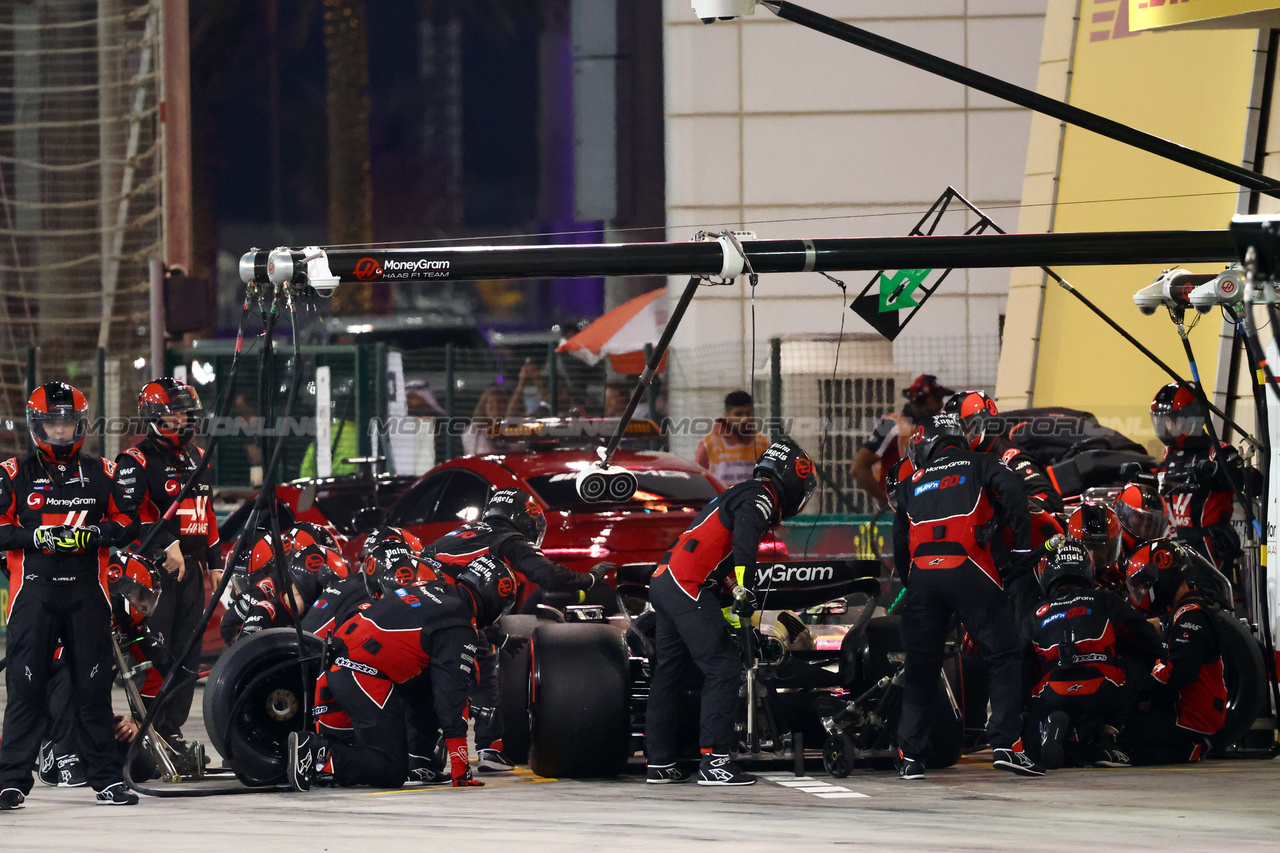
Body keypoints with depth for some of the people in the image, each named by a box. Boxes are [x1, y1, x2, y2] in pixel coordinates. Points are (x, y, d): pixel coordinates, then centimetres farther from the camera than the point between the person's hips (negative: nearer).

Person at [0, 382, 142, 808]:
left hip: (87, 592, 2)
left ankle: (106, 777, 11)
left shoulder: (101, 473, 11)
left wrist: (94, 534, -9)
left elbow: (128, 520, 11)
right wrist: (39, 537, -16)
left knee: (94, 686, 5)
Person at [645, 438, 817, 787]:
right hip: (689, 588, -10)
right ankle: (714, 760, -12)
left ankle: (660, 763, 21)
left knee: (669, 670, 15)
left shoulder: (737, 495, 26)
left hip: (663, 584, 10)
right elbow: (743, 539, -25)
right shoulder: (761, 498, -5)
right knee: (723, 667, -9)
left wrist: (729, 609, 32)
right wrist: (745, 592, -32)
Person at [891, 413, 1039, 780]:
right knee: (1003, 656, 2)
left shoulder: (911, 484, 24)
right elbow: (1012, 493, -3)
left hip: (921, 574, 3)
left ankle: (910, 755, 9)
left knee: (920, 666, 12)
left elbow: (899, 543, 24)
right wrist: (1023, 546, 1)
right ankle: (1005, 743, -10)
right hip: (969, 570, -3)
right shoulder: (980, 465, 16)